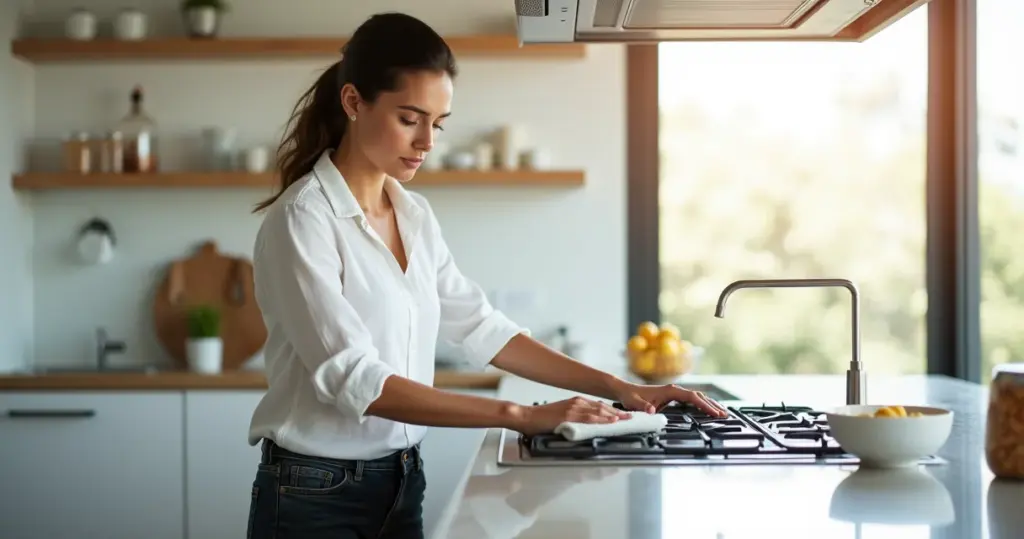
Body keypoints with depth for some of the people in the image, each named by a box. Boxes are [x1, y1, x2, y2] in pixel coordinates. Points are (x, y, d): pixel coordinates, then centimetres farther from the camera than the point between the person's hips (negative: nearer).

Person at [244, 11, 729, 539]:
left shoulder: (414, 215, 7)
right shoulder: (302, 220, -17)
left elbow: (483, 328, 7)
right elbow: (354, 377, -25)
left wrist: (621, 390, -1)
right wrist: (521, 416, -29)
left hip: (400, 484, 7)